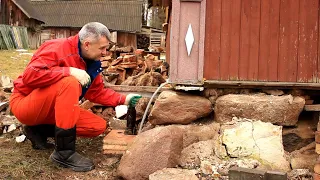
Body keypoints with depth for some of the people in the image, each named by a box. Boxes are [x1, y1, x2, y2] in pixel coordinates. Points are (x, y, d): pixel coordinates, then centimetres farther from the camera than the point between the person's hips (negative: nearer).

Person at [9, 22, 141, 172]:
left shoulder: (91, 62, 1)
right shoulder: (58, 48, -23)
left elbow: (98, 92, 8)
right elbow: (30, 76, -35)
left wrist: (123, 99, -3)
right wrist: (70, 71, -36)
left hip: (54, 109, 8)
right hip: (26, 104, -8)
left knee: (99, 126, -4)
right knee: (69, 83, -35)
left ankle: (39, 130, 4)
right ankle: (64, 152, -28)